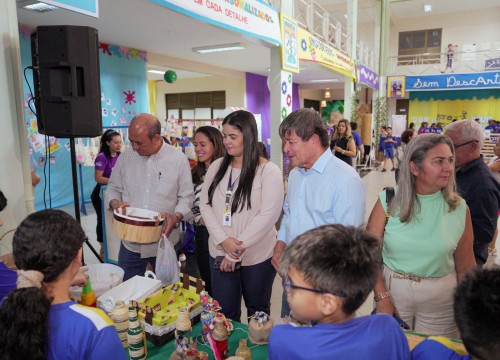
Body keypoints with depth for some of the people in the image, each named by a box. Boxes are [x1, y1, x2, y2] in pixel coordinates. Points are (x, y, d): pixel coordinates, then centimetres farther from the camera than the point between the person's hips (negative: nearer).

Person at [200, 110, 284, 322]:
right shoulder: (217, 167, 4)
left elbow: (268, 215, -17)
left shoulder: (269, 171, -11)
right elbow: (205, 205, 2)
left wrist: (238, 249, -16)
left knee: (257, 310, 17)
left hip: (257, 256, -3)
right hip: (220, 253, 4)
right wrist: (223, 240, -12)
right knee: (225, 312, 12)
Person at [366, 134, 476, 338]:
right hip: (392, 290, 0)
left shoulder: (459, 209, -6)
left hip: (441, 298, 1)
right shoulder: (389, 201, -10)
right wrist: (382, 297, -12)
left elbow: (465, 267, 2)